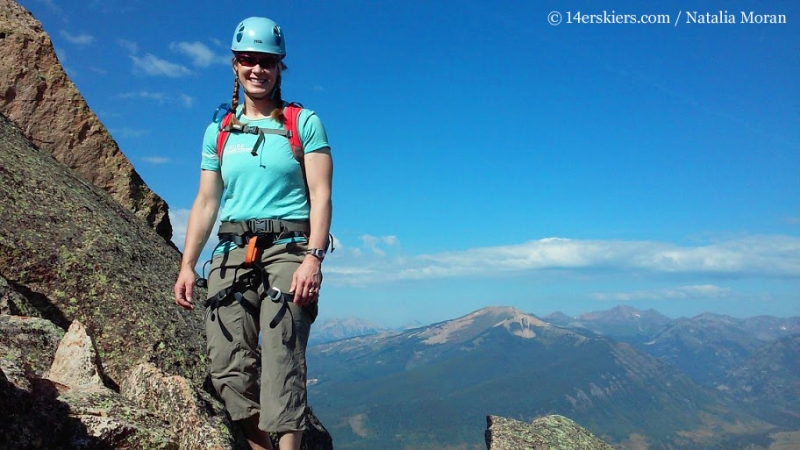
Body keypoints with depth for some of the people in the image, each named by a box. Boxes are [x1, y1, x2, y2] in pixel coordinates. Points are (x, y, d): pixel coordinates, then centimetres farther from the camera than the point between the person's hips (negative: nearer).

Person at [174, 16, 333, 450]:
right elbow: (206, 202, 16)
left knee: (282, 363, -12)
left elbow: (321, 196, -3)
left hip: (287, 249, -4)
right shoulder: (218, 131, 17)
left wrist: (313, 258, -15)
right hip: (232, 252, 4)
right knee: (228, 366, -2)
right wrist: (187, 265, 8)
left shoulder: (304, 123, 5)